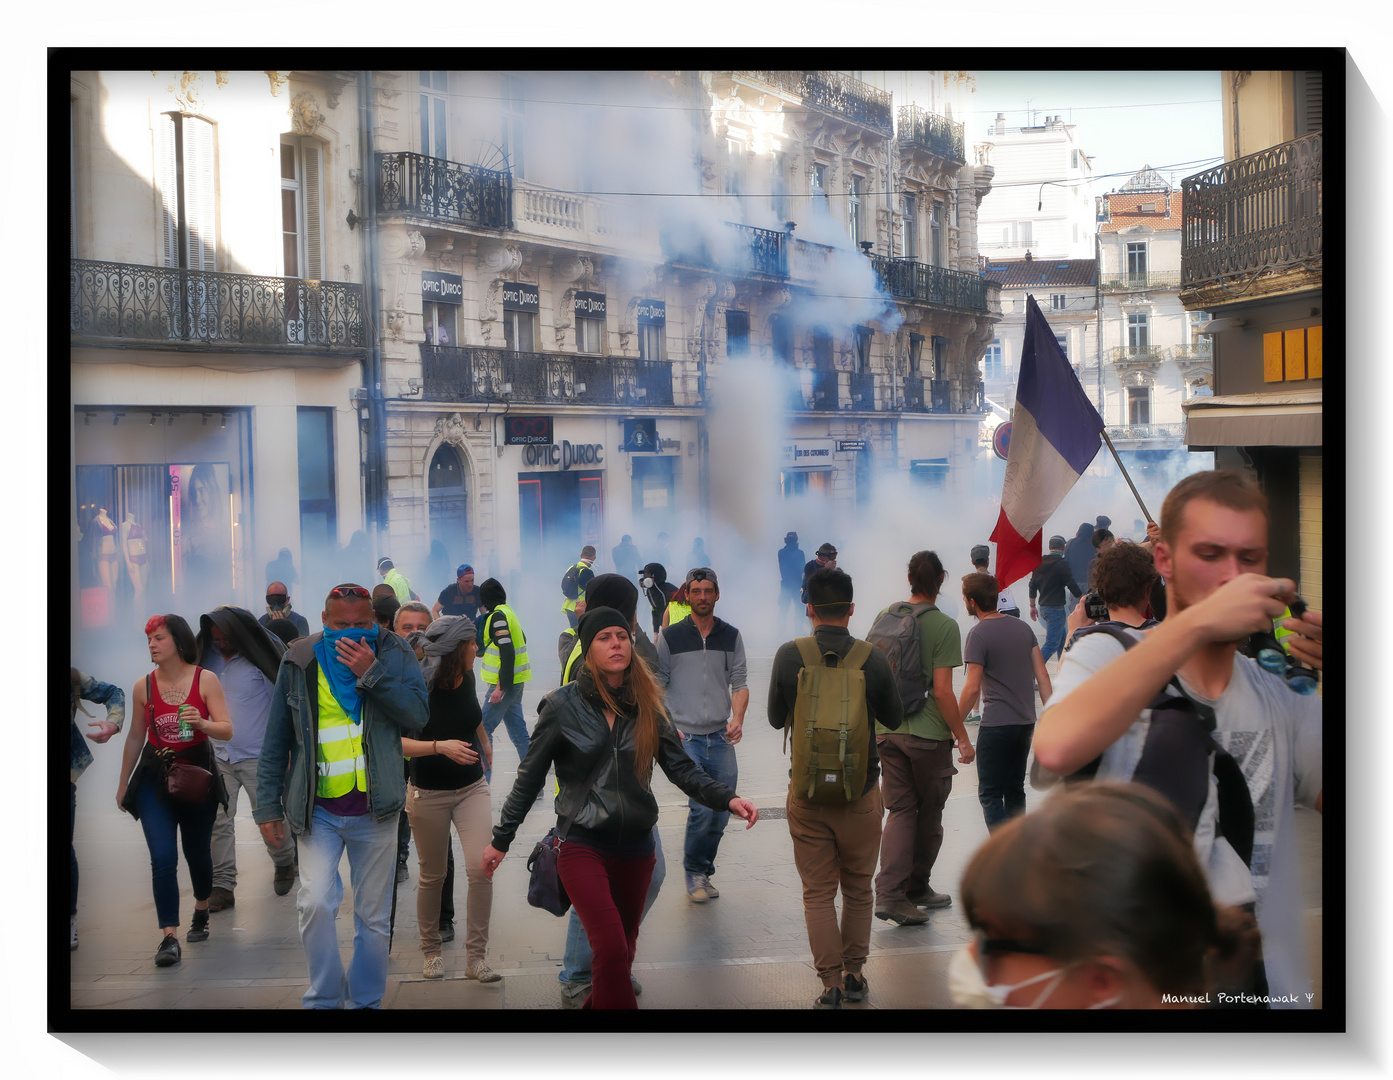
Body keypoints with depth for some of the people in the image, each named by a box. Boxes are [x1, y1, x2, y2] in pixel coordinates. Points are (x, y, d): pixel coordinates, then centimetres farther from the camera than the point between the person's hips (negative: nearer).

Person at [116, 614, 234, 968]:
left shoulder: (206, 680, -5)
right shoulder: (143, 687, 1)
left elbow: (227, 730, -7)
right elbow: (135, 738, 12)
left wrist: (202, 723, -28)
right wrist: (123, 784, 17)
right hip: (155, 779, 0)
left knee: (198, 853, 13)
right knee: (163, 858, -13)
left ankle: (201, 913, 40)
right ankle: (169, 938, -13)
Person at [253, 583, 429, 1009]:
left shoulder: (394, 654, 0)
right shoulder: (300, 661, 1)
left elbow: (418, 716, -11)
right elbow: (276, 739, 7)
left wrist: (372, 673, -19)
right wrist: (269, 803, 4)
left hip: (374, 810, 1)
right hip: (317, 810, -1)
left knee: (373, 916, 8)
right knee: (316, 903, -17)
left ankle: (366, 1000, 24)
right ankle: (324, 999, 1)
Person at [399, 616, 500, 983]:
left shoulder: (467, 678, -3)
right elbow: (396, 742, -24)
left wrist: (484, 746, 34)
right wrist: (441, 746, -35)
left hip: (471, 788, 4)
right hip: (428, 794, -4)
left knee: (481, 869, -11)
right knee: (432, 876, 10)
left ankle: (475, 957, -1)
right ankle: (431, 950, 30)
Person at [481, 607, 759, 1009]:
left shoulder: (647, 706, 4)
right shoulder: (563, 706, -4)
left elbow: (682, 768, 2)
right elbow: (529, 778, 3)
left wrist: (727, 798, -14)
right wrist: (501, 840, 5)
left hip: (635, 845, 4)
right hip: (583, 843, -4)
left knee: (622, 952, 14)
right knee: (612, 950, -20)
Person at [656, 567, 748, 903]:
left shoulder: (731, 637, 9)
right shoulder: (670, 637, 1)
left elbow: (739, 684, 10)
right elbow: (656, 686, 4)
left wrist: (738, 718, -7)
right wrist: (668, 727, -6)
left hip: (720, 738, 3)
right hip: (684, 737, -3)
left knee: (721, 812, 4)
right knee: (703, 806, -15)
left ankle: (702, 870, 23)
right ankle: (694, 871, 5)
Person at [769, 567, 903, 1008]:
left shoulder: (789, 655, -9)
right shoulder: (874, 660, -10)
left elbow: (776, 719, 5)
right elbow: (893, 720, 6)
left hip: (807, 794, 0)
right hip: (861, 793, 0)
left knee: (817, 892, 9)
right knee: (858, 889, 17)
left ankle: (831, 983, 7)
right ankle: (854, 975, 25)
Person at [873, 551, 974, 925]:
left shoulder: (886, 617, 4)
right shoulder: (944, 626, -12)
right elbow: (942, 691, -15)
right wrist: (962, 737, -6)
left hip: (887, 731, 4)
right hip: (929, 734, -4)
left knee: (900, 810, 7)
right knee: (928, 814, 12)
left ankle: (890, 893, -6)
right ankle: (917, 888, 25)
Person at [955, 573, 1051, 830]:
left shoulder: (978, 634, -11)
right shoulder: (1023, 627, 9)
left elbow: (973, 687, -14)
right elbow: (1042, 675, 7)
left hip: (996, 724, -7)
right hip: (1026, 722, 7)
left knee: (990, 794, -2)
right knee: (1015, 790, 17)